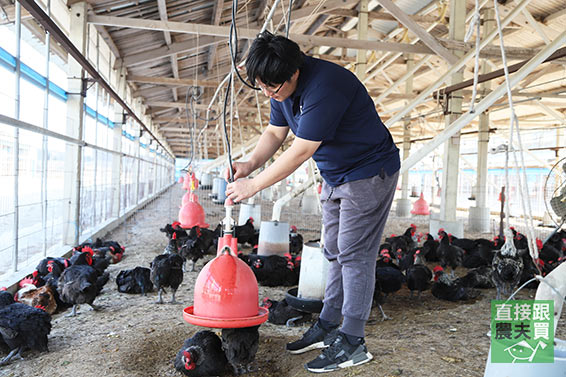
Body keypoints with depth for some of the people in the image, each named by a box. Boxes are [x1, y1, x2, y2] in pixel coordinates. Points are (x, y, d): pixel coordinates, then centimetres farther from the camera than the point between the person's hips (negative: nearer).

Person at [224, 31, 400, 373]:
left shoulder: (323, 87, -31)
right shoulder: (284, 87, -2)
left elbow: (300, 152, -31)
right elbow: (275, 133, 6)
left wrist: (254, 185, -25)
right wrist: (250, 164, -13)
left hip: (369, 174, -9)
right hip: (335, 176, 9)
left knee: (355, 255, -8)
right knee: (336, 252, 13)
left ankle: (352, 342, 0)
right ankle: (327, 327, 23)